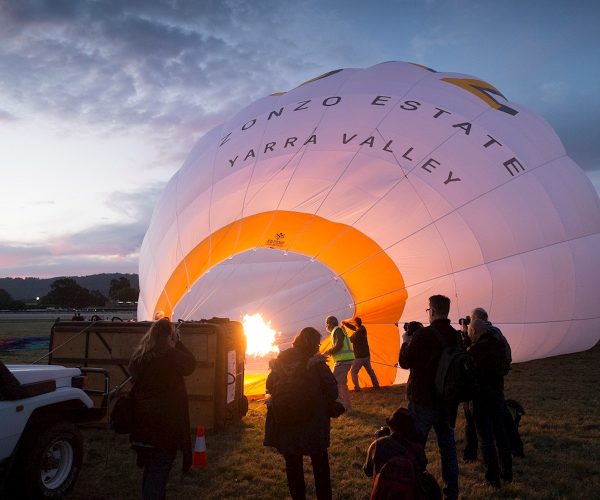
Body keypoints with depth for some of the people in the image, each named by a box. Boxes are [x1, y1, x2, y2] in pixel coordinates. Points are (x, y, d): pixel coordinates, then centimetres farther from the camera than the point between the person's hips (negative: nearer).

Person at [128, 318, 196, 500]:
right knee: (159, 471, 1)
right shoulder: (172, 356, -18)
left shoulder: (138, 357, 0)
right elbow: (191, 363, -1)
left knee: (150, 469, 22)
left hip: (142, 422, 7)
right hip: (166, 423, -6)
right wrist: (178, 343, 3)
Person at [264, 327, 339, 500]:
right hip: (313, 422, -3)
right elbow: (332, 391, -13)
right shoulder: (316, 363, -15)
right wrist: (326, 406, 7)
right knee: (320, 465, 15)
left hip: (285, 424, 3)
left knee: (293, 464, 16)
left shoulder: (280, 360, -3)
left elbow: (270, 387, 5)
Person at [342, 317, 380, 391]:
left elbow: (349, 340, -9)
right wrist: (345, 323, 7)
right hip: (366, 355, 8)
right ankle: (376, 385, 23)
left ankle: (357, 387, -5)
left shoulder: (357, 334, -22)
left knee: (353, 372, 2)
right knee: (370, 370, 20)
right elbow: (354, 328, 16)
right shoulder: (363, 329, 1)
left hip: (359, 356, -8)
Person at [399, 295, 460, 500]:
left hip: (423, 400, -6)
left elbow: (405, 362, -10)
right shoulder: (456, 336, 0)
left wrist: (406, 342, 8)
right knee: (448, 445, 14)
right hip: (447, 399, 6)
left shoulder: (423, 335, -19)